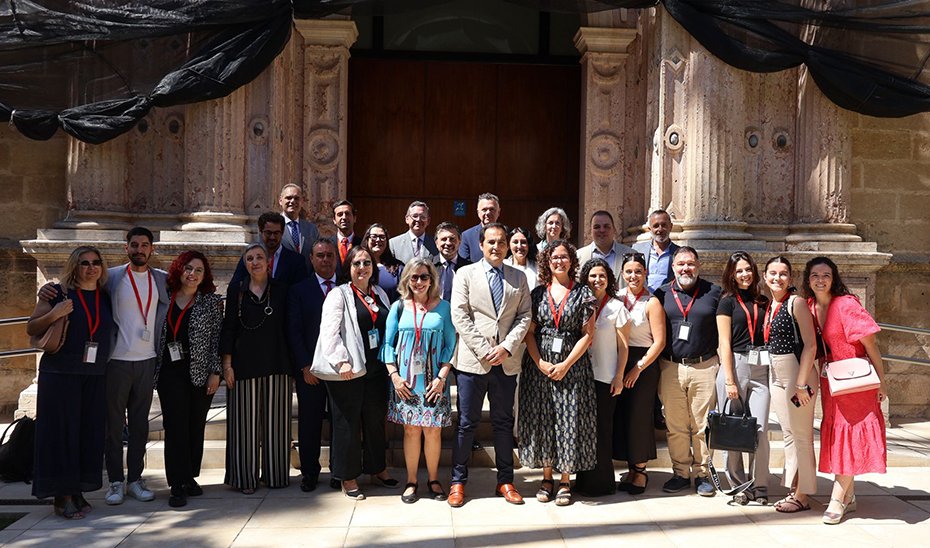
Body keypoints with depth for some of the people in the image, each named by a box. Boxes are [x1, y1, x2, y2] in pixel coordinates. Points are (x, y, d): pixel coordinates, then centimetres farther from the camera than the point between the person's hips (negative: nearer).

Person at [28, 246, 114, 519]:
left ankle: (77, 491, 17)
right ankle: (61, 495, 7)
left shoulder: (106, 297, 10)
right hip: (60, 374, -4)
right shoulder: (58, 293, -1)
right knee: (61, 431, -1)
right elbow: (31, 328, -1)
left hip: (95, 377, 4)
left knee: (89, 432, 6)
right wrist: (54, 314, -17)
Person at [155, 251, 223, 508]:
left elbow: (217, 338, 1)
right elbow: (156, 334, 11)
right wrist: (154, 370, 6)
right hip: (171, 373, 0)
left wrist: (215, 372, -4)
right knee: (175, 426, -4)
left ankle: (190, 477, 19)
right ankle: (177, 485, 1)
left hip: (201, 373, 0)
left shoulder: (211, 301, 4)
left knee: (196, 427, 6)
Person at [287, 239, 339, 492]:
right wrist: (305, 366, -7)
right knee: (309, 422, 6)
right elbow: (294, 331, 0)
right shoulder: (299, 290, 5)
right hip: (310, 367, 0)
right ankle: (309, 472, 20)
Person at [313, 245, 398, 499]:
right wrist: (342, 362, -21)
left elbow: (389, 329, 18)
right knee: (348, 424, 3)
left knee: (376, 421, 15)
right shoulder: (339, 294, -6)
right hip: (347, 372, -6)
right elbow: (329, 331, -14)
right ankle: (348, 477, 16)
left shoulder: (380, 295, 13)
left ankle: (377, 469, 30)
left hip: (376, 370, 6)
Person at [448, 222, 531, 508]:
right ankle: (458, 481, 14)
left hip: (507, 362, 3)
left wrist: (507, 347, -10)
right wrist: (484, 350, -12)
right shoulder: (466, 274, 2)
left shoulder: (519, 277, 11)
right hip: (472, 361, -2)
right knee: (467, 423, 3)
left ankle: (505, 481, 21)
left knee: (504, 423, 11)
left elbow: (524, 316, 5)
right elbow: (460, 316, -5)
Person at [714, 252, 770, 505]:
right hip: (734, 365, -3)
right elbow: (725, 343, -2)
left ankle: (760, 486, 9)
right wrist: (729, 380, -8)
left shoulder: (763, 302, 15)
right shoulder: (728, 301, 3)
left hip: (760, 368, 3)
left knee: (760, 428, -2)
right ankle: (737, 486, 12)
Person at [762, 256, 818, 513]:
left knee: (801, 435, 0)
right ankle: (794, 489, 24)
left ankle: (803, 496, 9)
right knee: (788, 434, 14)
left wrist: (801, 383, -20)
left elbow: (810, 344, -16)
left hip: (797, 373, -8)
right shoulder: (769, 306, 11)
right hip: (776, 375, 8)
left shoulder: (796, 303, -11)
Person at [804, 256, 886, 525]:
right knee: (834, 432, 11)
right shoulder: (810, 307, 2)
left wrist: (881, 381, -12)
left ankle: (837, 499, 2)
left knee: (849, 434, -3)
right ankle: (849, 497, 23)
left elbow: (870, 343, -14)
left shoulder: (846, 304, -17)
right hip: (829, 380, 6)